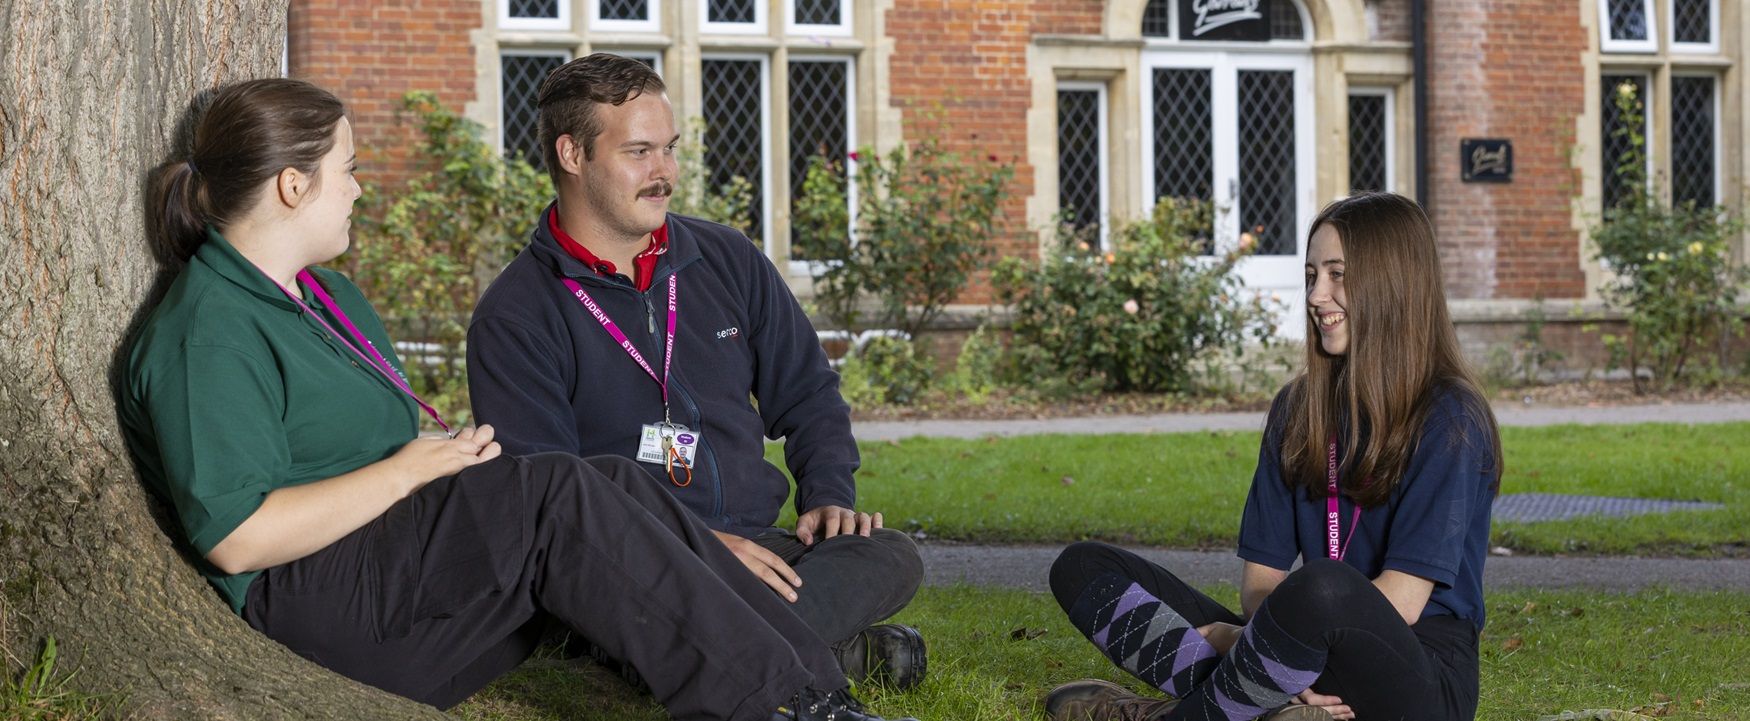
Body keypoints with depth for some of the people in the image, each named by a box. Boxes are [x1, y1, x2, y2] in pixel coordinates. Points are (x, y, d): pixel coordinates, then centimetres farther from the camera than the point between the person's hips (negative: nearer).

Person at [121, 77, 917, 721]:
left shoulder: (329, 295, 21)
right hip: (314, 596, -10)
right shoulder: (208, 335, -13)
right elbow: (236, 539, -22)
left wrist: (442, 437, 7)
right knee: (554, 493, -26)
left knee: (611, 482, -13)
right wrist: (411, 468, -17)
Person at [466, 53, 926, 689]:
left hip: (753, 542, 4)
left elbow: (807, 393, 25)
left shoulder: (728, 261, 16)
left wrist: (829, 495, 4)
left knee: (891, 558, -24)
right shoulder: (514, 319, -1)